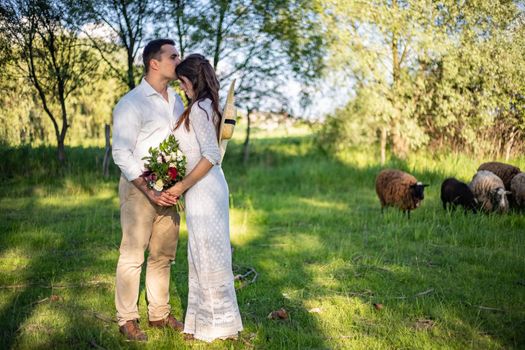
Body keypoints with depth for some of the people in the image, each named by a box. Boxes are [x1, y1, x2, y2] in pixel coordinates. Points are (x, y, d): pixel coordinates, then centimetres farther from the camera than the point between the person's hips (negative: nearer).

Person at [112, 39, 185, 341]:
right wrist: (149, 191, -19)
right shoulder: (131, 103, -10)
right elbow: (121, 154, -14)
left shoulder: (177, 100, 12)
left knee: (164, 255, 12)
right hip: (139, 187, -6)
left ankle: (160, 314, 25)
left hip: (169, 188, 7)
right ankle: (127, 319, 13)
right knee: (133, 255, 0)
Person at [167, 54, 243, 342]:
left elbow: (211, 156, -22)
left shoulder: (198, 109, -15)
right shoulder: (206, 106, 14)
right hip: (204, 189, 10)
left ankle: (220, 324, 14)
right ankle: (205, 321, 27)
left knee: (208, 254, 1)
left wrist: (182, 186, -17)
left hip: (204, 190, -10)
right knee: (204, 254, 15)